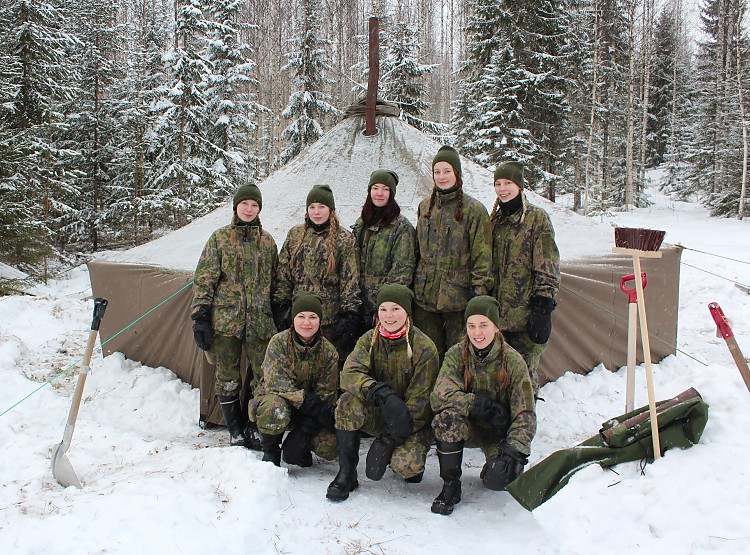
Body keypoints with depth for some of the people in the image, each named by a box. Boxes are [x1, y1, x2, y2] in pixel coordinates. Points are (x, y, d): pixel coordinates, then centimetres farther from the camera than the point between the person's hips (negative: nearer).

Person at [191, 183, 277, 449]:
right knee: (228, 377, 5)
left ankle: (252, 426, 19)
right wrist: (200, 316, -6)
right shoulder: (220, 238, 3)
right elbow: (204, 279, 1)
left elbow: (274, 282, 17)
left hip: (259, 320, 2)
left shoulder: (267, 241, 11)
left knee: (263, 376, 0)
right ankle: (235, 431, 19)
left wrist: (279, 315, 15)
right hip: (225, 319, -2)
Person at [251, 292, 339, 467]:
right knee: (276, 410, -39)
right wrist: (306, 400, -36)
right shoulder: (278, 343, -13)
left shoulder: (328, 351, -6)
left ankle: (298, 449, 13)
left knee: (330, 447, -21)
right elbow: (275, 382, -22)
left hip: (310, 414, 3)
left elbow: (327, 393, -9)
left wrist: (309, 425, -24)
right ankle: (270, 451, -8)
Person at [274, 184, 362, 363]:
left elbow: (351, 280, -4)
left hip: (331, 317, -3)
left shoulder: (344, 239, -1)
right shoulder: (295, 234, 10)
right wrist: (281, 305, 4)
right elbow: (283, 273, 11)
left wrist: (350, 313, -10)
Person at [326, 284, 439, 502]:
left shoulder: (424, 348, -15)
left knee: (405, 465, -30)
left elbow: (419, 399, -17)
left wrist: (389, 439, -25)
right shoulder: (369, 340, -4)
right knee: (349, 400, -27)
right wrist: (380, 393, -42)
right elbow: (349, 374, -22)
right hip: (378, 414, 3)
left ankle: (412, 455, 9)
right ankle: (346, 473, -16)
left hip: (415, 419, -3)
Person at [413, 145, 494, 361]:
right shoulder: (425, 207, 12)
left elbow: (482, 256, -7)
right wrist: (414, 283, 17)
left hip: (458, 296, -5)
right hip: (425, 295, 5)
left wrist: (480, 291, -12)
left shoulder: (474, 210, -6)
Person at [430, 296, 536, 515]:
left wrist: (515, 451, -28)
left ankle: (495, 466, 13)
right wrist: (479, 404, -32)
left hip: (499, 432, -1)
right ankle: (450, 486, -15)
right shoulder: (456, 355, -10)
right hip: (468, 427, 1)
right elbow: (439, 395, -25)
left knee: (498, 479, -27)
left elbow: (525, 414, -15)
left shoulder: (513, 361, -14)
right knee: (447, 418, -33)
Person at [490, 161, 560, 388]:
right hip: (498, 313, 6)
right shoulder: (495, 219, 15)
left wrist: (543, 309, -15)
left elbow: (547, 267, -9)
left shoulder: (537, 218, -5)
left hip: (526, 314, -6)